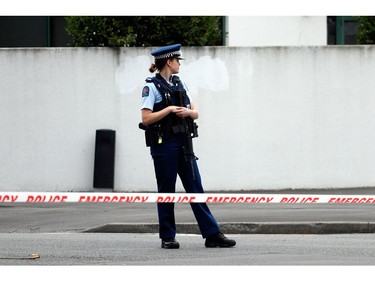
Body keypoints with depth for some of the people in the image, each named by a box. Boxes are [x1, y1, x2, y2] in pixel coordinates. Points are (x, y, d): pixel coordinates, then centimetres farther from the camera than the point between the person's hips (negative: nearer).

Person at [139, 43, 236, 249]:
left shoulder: (178, 84, 15)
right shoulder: (152, 86, -6)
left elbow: (196, 112, 14)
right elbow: (146, 118, -14)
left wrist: (187, 112, -7)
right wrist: (169, 109, -16)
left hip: (183, 143, 6)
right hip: (163, 145, -6)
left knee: (195, 188, 3)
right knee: (166, 191, 0)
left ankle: (212, 235, 0)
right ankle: (167, 238, 9)